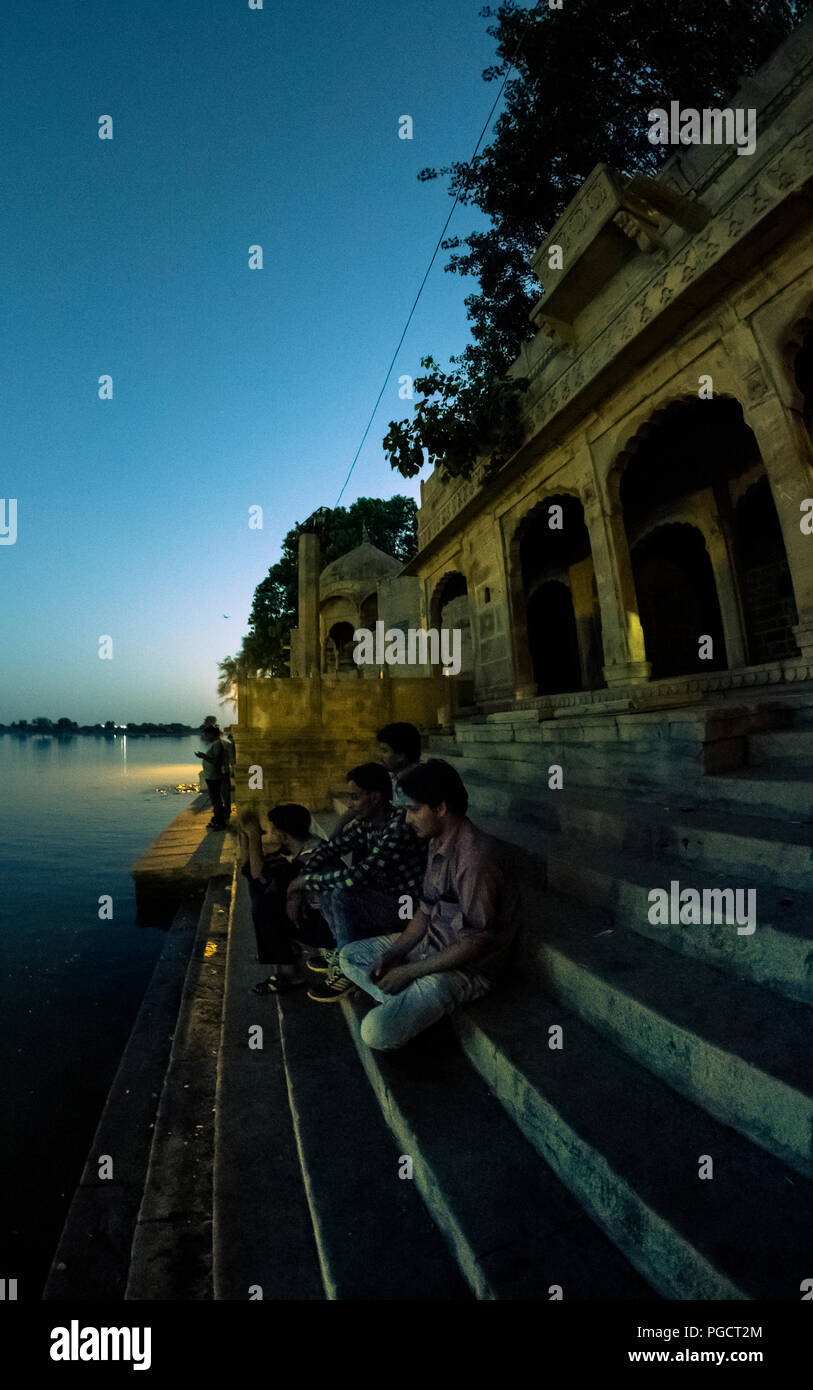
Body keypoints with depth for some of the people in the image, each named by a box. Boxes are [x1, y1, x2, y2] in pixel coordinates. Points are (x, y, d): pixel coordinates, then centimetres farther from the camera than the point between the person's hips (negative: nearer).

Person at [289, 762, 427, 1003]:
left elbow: (358, 875, -32)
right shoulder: (365, 821, -2)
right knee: (325, 878, 2)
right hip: (383, 892, 9)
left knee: (342, 895, -26)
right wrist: (302, 880, -9)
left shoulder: (400, 826, -29)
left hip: (405, 906, -9)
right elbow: (328, 849, 6)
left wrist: (307, 880, -20)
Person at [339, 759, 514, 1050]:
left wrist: (408, 972, -17)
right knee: (349, 955, 14)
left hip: (466, 966, -9)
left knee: (377, 1032, -23)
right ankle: (406, 1006, 2)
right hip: (430, 944, 9)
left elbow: (475, 943, -25)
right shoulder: (438, 843, 0)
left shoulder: (474, 857, -30)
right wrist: (392, 955, -2)